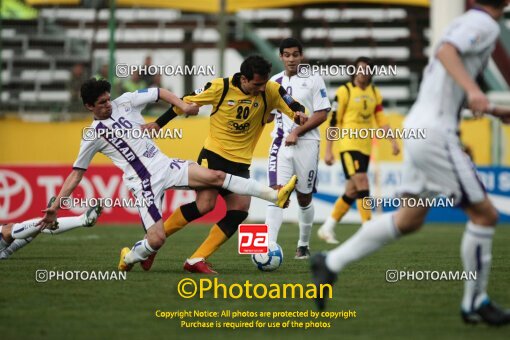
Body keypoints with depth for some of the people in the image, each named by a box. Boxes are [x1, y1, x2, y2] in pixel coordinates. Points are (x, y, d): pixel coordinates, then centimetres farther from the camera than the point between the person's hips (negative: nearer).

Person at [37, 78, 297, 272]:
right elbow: (76, 173, 3)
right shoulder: (92, 135, 0)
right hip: (144, 183, -4)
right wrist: (56, 205, -3)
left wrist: (182, 106, -2)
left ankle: (275, 195, -15)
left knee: (216, 176, -14)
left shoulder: (124, 102, 5)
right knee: (157, 239, -15)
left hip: (165, 165, 4)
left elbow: (159, 93, 15)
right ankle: (128, 258, 17)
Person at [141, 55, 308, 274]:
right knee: (205, 204, -19)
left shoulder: (271, 91, -6)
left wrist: (299, 114, -29)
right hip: (213, 155, -4)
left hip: (241, 163, 4)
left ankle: (196, 260, -4)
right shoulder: (221, 87, -12)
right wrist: (158, 124, 0)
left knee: (240, 210, -10)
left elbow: (295, 109, -5)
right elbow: (186, 102, -1)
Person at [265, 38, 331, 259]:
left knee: (304, 197, 8)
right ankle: (269, 246, -22)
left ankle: (304, 245, 27)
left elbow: (322, 114, -6)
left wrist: (297, 132, -13)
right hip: (281, 144, 2)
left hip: (306, 144, -2)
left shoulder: (313, 79, -1)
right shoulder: (275, 82, 12)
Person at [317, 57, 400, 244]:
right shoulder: (345, 91, -5)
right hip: (349, 145, -6)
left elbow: (381, 119, 12)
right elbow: (334, 121, -5)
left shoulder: (375, 93, 11)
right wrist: (328, 150, -7)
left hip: (365, 147, 6)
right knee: (361, 182, -18)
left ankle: (327, 228, 19)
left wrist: (393, 141, 0)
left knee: (352, 191, 8)